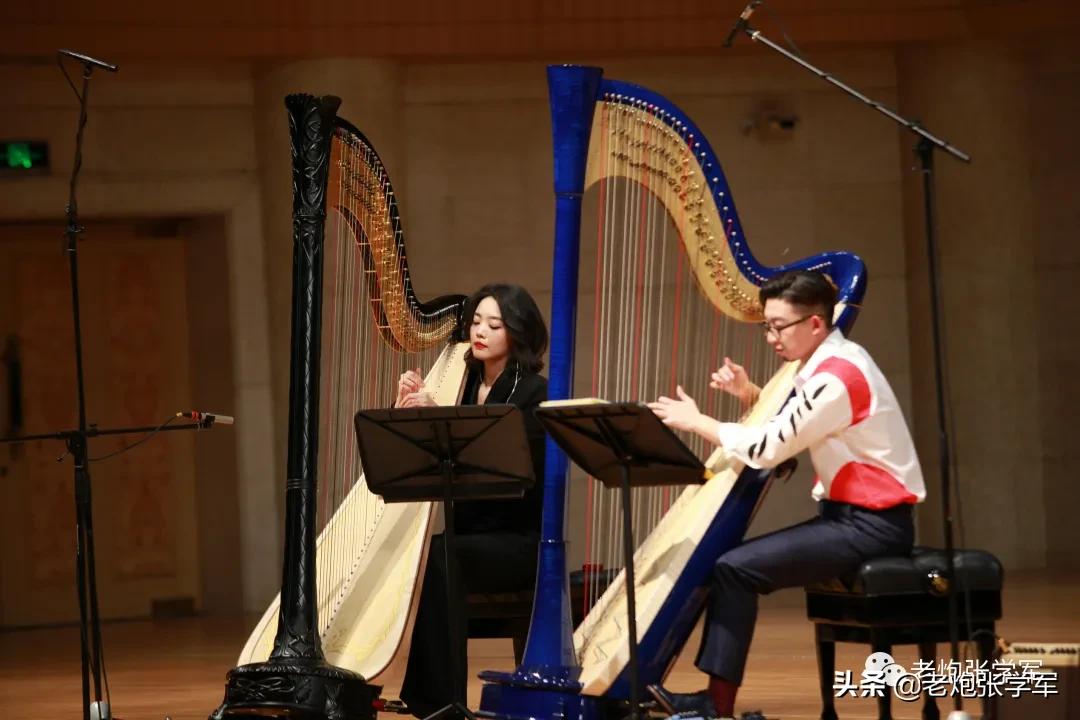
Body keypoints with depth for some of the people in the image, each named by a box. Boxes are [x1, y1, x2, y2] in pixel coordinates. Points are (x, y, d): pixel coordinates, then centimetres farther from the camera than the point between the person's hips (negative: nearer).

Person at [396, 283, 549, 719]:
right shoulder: (462, 385, 11)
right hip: (465, 531, 5)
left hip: (518, 540, -5)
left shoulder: (533, 393, -6)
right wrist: (406, 411, -10)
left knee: (438, 559, -33)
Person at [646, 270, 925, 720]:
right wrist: (751, 395, 2)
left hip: (872, 525, -10)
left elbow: (768, 449, -20)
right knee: (730, 562, 4)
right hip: (853, 514, 10)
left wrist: (695, 421, -10)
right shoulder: (832, 362, 12)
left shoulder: (837, 376, -20)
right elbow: (784, 427, 19)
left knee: (734, 568, -17)